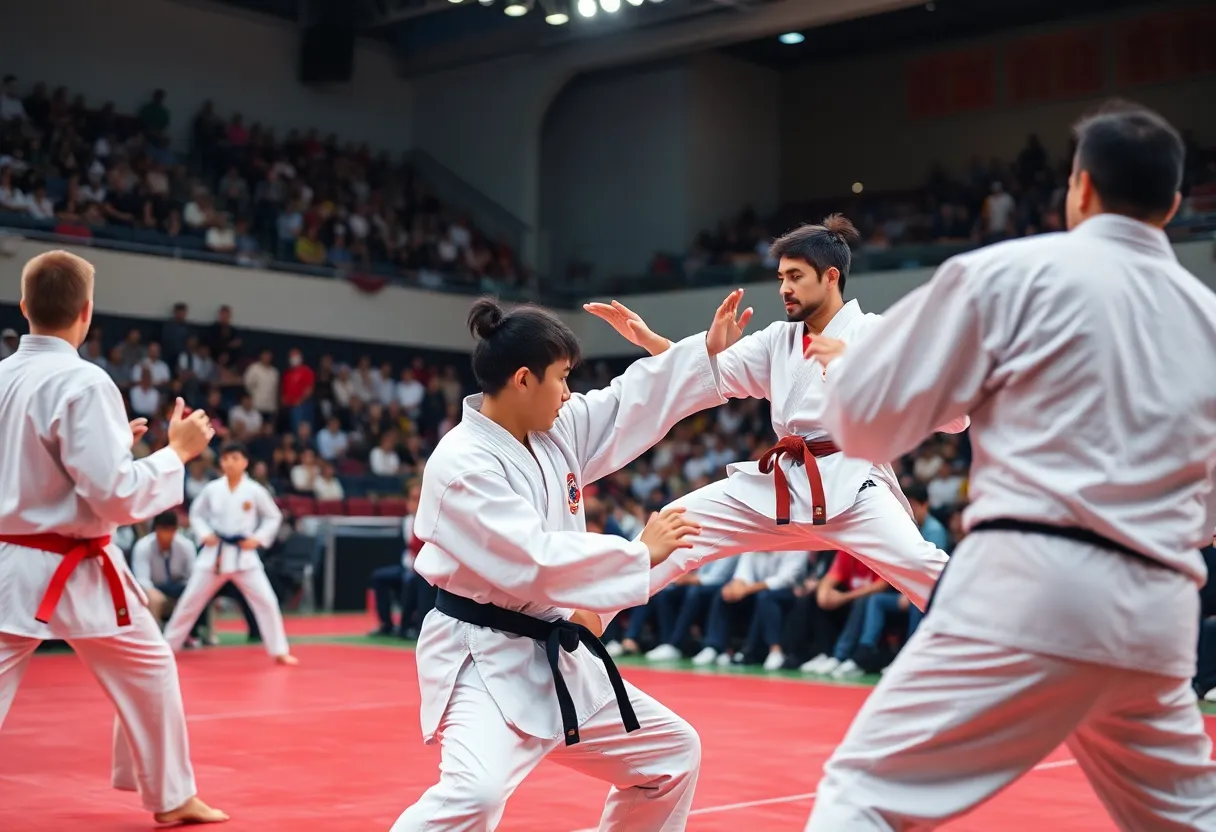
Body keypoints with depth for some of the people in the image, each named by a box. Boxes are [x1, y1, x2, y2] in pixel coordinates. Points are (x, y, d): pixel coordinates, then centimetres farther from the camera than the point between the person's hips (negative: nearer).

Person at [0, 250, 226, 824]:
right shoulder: (84, 383, -19)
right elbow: (115, 496, -21)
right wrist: (177, 452, -8)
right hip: (72, 573, -5)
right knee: (150, 672, 17)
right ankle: (171, 798, 32)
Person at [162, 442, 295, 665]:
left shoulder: (255, 491, -5)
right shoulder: (211, 489, -1)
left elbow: (273, 517, 5)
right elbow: (196, 513, 12)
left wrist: (258, 539, -7)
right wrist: (204, 534, -5)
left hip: (243, 555, -1)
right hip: (214, 553, 1)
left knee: (266, 601, -8)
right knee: (190, 601, 8)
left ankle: (279, 651, 3)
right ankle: (167, 645, 23)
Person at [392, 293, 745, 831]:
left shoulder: (557, 429, 3)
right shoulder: (461, 464, -21)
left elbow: (631, 400, 17)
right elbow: (533, 563, -28)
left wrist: (707, 351, 13)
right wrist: (641, 554, -19)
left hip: (554, 657, 9)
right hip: (484, 659, -9)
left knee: (672, 751, 18)